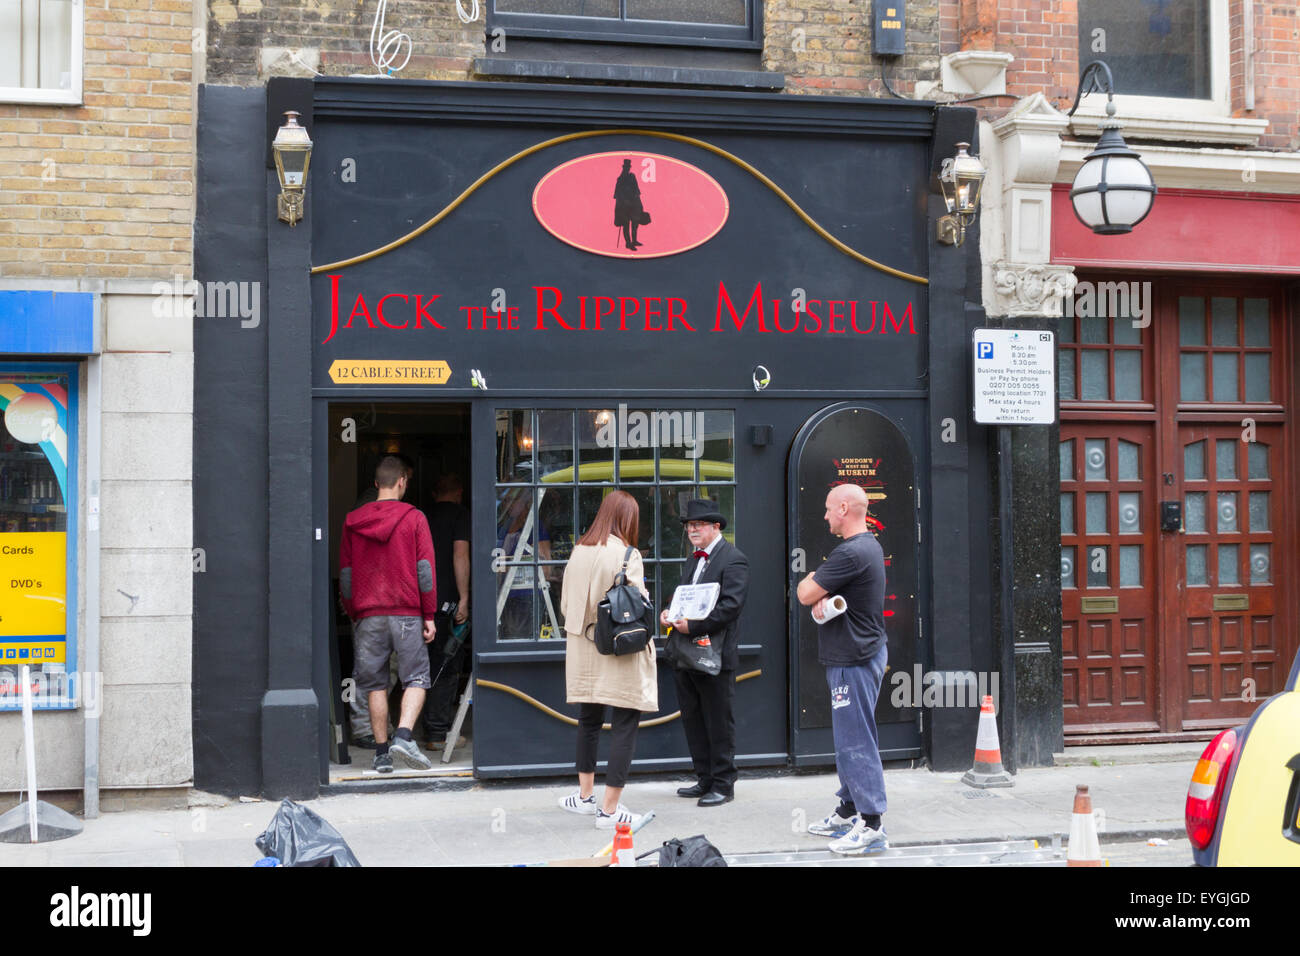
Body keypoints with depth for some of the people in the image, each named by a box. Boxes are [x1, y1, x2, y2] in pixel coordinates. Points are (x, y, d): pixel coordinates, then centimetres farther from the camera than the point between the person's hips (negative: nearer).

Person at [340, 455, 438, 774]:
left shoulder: (353, 521, 8)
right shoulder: (414, 518, -1)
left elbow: (345, 574, 11)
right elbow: (425, 568, -3)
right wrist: (429, 615, 1)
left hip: (368, 616, 3)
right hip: (406, 613, -3)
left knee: (375, 684, 9)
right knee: (416, 678, 3)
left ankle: (382, 752, 8)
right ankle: (403, 736, -17)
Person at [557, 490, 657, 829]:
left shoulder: (579, 552, 3)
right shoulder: (627, 555, -15)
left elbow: (566, 605, 9)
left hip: (584, 650, 6)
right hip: (621, 659, -6)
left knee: (589, 720, 21)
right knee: (625, 725, 0)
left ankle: (585, 794, 33)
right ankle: (609, 809, -1)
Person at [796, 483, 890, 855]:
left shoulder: (851, 553, -21)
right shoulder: (869, 546, 15)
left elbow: (804, 594, -17)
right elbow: (816, 594, 16)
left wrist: (810, 583, 5)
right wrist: (821, 598, -8)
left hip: (855, 660, -11)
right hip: (859, 653, 11)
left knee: (856, 741, -8)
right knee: (849, 738, 17)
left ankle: (872, 826, -6)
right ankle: (848, 812, 27)